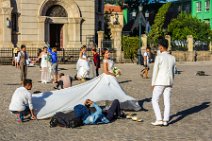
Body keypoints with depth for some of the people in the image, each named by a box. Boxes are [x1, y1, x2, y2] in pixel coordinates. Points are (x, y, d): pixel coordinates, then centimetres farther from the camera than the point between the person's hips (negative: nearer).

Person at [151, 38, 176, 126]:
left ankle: (159, 120, -5)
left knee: (154, 101, 3)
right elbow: (173, 72, 13)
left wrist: (153, 83, -4)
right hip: (169, 83, 6)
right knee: (167, 102, 6)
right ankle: (165, 120, 3)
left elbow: (155, 71, -10)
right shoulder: (172, 58, 8)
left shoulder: (159, 57, -10)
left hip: (160, 82, -5)